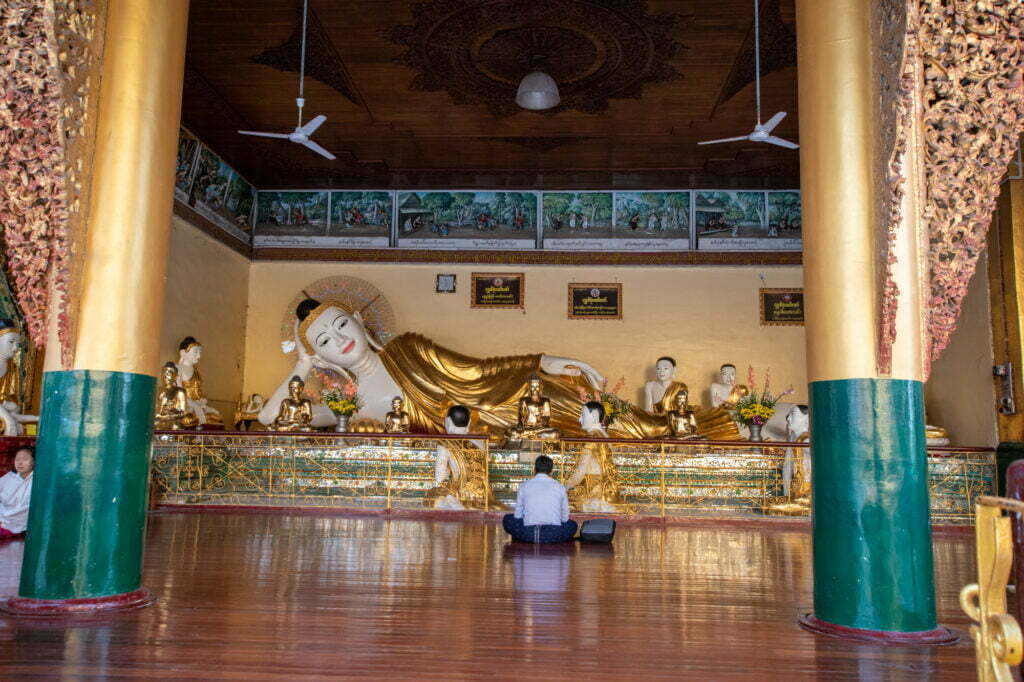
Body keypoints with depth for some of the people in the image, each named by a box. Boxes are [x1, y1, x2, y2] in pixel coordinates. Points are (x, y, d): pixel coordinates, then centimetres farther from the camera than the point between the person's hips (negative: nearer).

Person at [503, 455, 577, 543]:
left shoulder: (525, 485, 9)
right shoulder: (560, 487, 10)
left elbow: (518, 515, 12)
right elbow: (565, 517, 15)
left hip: (529, 533, 0)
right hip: (554, 535, 1)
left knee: (508, 519, 26)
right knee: (572, 525, 31)